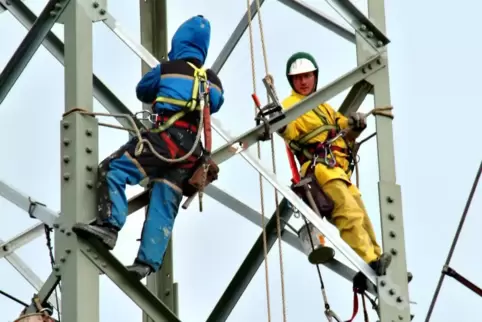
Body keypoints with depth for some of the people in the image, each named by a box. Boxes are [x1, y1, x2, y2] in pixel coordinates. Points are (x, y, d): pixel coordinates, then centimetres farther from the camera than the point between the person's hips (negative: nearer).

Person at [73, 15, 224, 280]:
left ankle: (109, 225, -25)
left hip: (165, 137, -6)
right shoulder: (213, 81, 19)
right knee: (164, 206, 3)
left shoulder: (167, 70, 7)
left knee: (112, 170, -8)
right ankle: (147, 262, -5)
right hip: (192, 150, 6)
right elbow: (215, 104, 37)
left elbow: (142, 91, 24)